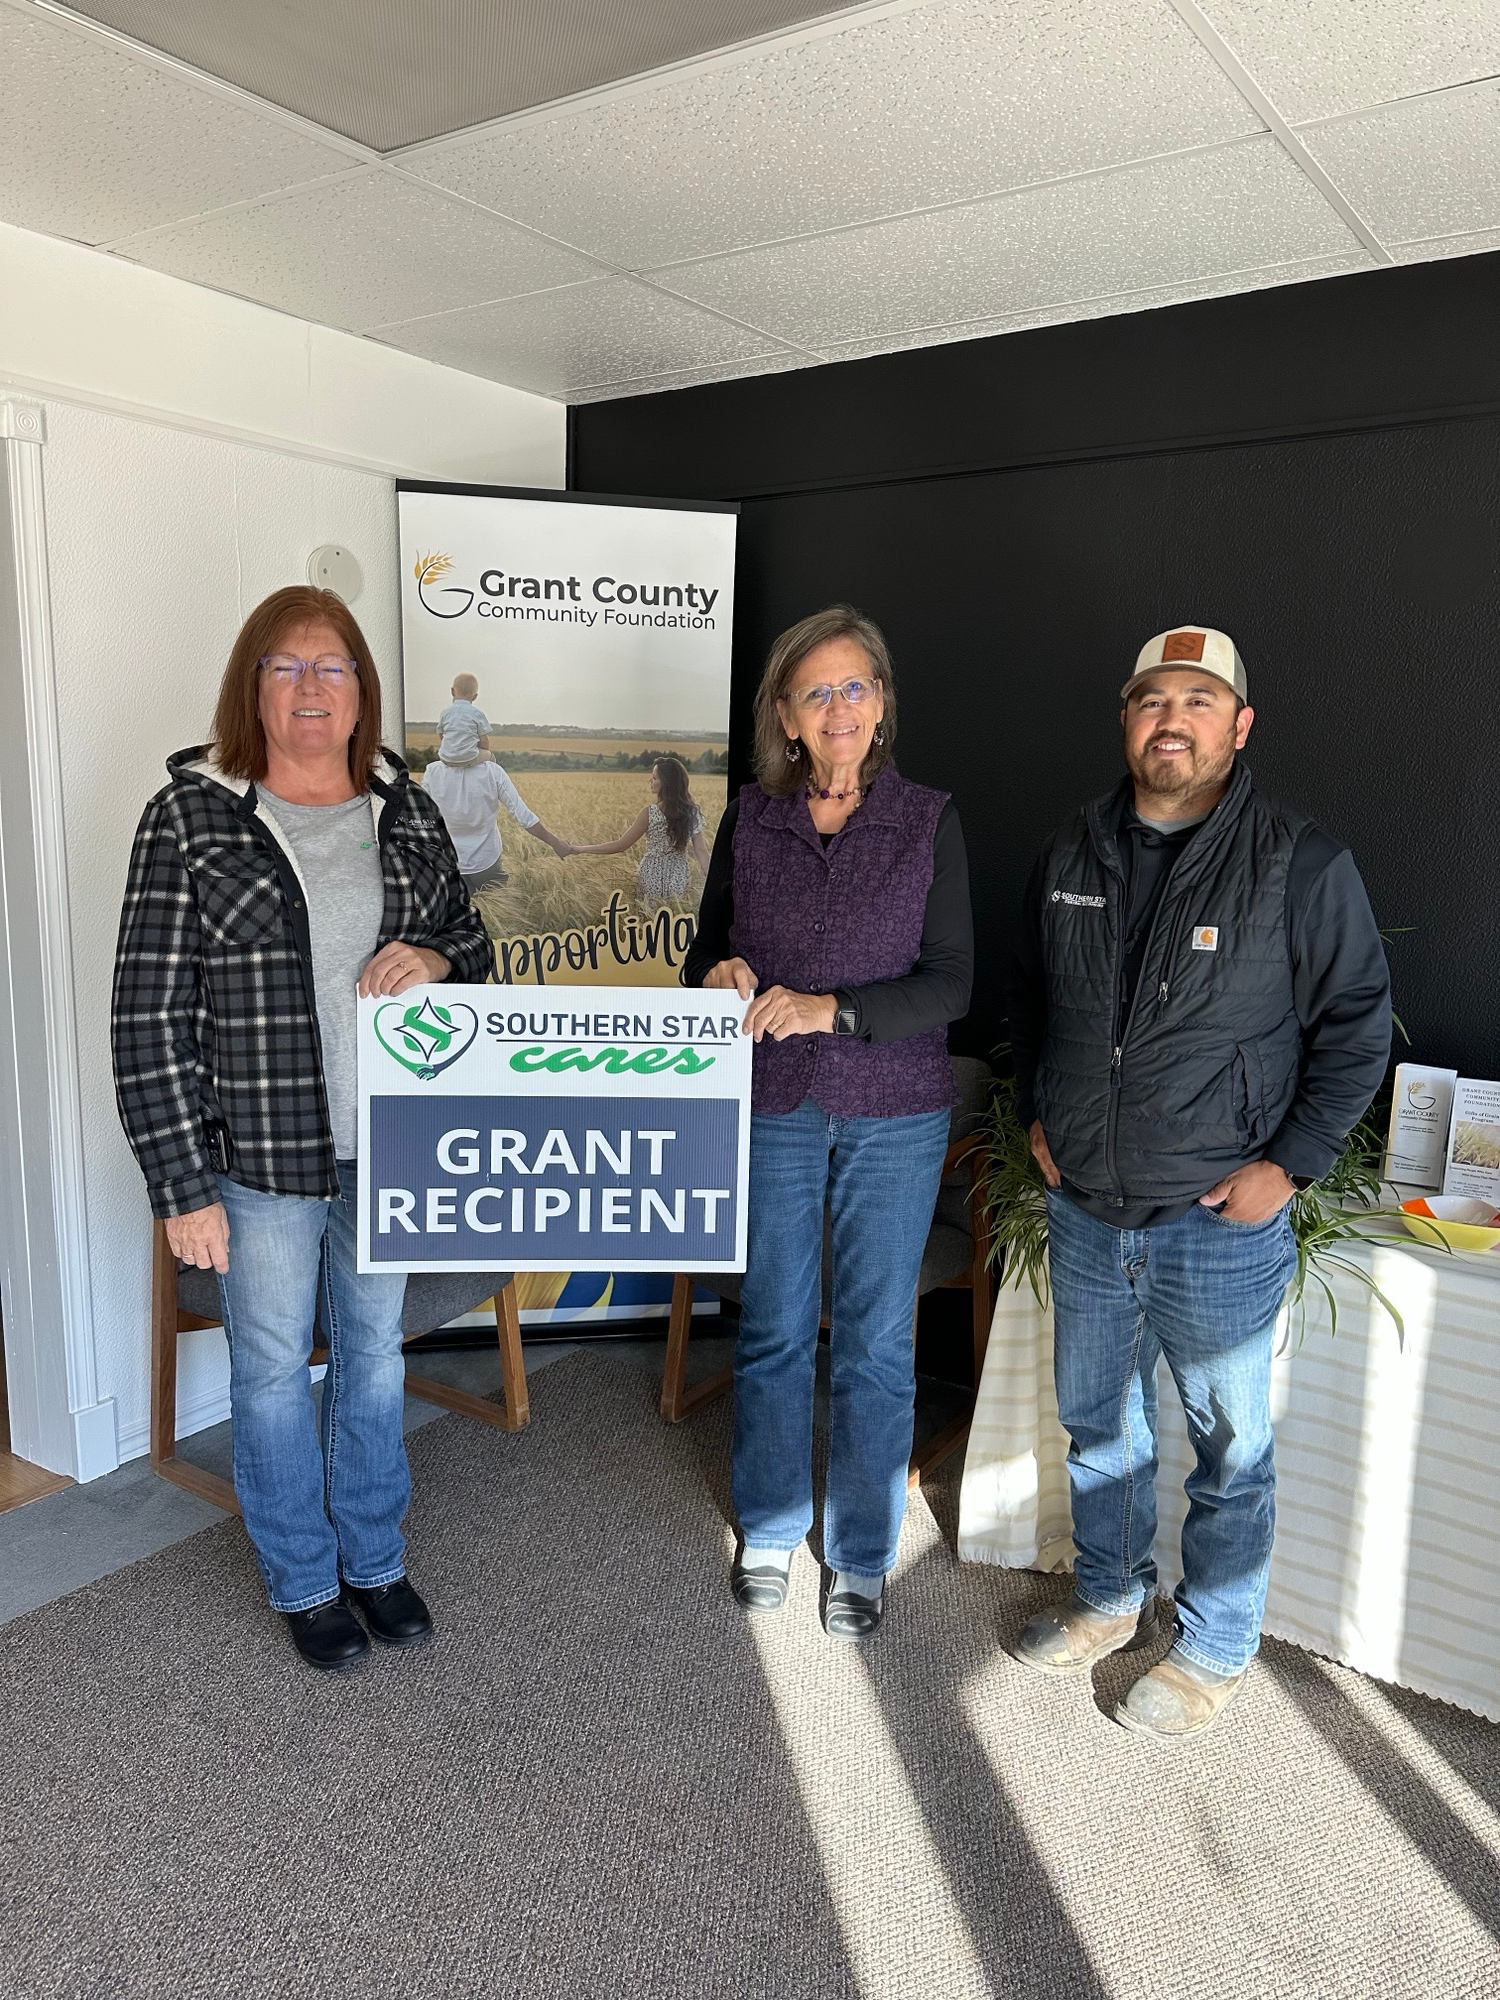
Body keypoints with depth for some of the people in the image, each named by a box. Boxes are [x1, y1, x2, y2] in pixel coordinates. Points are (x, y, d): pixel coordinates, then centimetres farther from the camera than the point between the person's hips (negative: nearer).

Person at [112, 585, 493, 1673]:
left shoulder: (406, 808, 3)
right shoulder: (192, 815, -9)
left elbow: (474, 940, 12)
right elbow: (151, 1014, -10)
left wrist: (437, 960, -13)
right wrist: (184, 1183, -12)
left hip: (387, 1144, 4)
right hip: (260, 1159, -3)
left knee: (375, 1352, 18)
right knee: (275, 1370, 13)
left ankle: (376, 1559, 40)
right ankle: (303, 1580, 36)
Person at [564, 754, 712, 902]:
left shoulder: (650, 813, -15)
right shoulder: (693, 812, -5)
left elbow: (620, 846, -11)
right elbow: (701, 851, -5)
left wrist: (580, 849, -3)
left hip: (652, 881, -3)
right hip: (679, 882, 3)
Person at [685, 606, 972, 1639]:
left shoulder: (928, 820, -4)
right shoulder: (749, 819, 1)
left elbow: (952, 981, -9)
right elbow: (709, 946, 10)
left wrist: (832, 1007, -23)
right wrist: (718, 975, -14)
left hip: (895, 1116, -1)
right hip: (775, 1108, 2)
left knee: (875, 1343, 9)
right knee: (773, 1330, 14)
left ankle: (864, 1555, 31)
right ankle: (772, 1527, 37)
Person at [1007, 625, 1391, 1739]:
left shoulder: (1304, 866, -10)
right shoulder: (1072, 855, 5)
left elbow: (1358, 1027, -5)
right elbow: (1029, 997, 17)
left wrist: (1290, 1165, -10)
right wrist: (1037, 1114, 9)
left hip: (1222, 1224, -4)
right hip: (1086, 1213, 5)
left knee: (1231, 1448, 11)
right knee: (1099, 1424, 20)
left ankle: (1216, 1650, 32)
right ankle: (1110, 1597, 43)